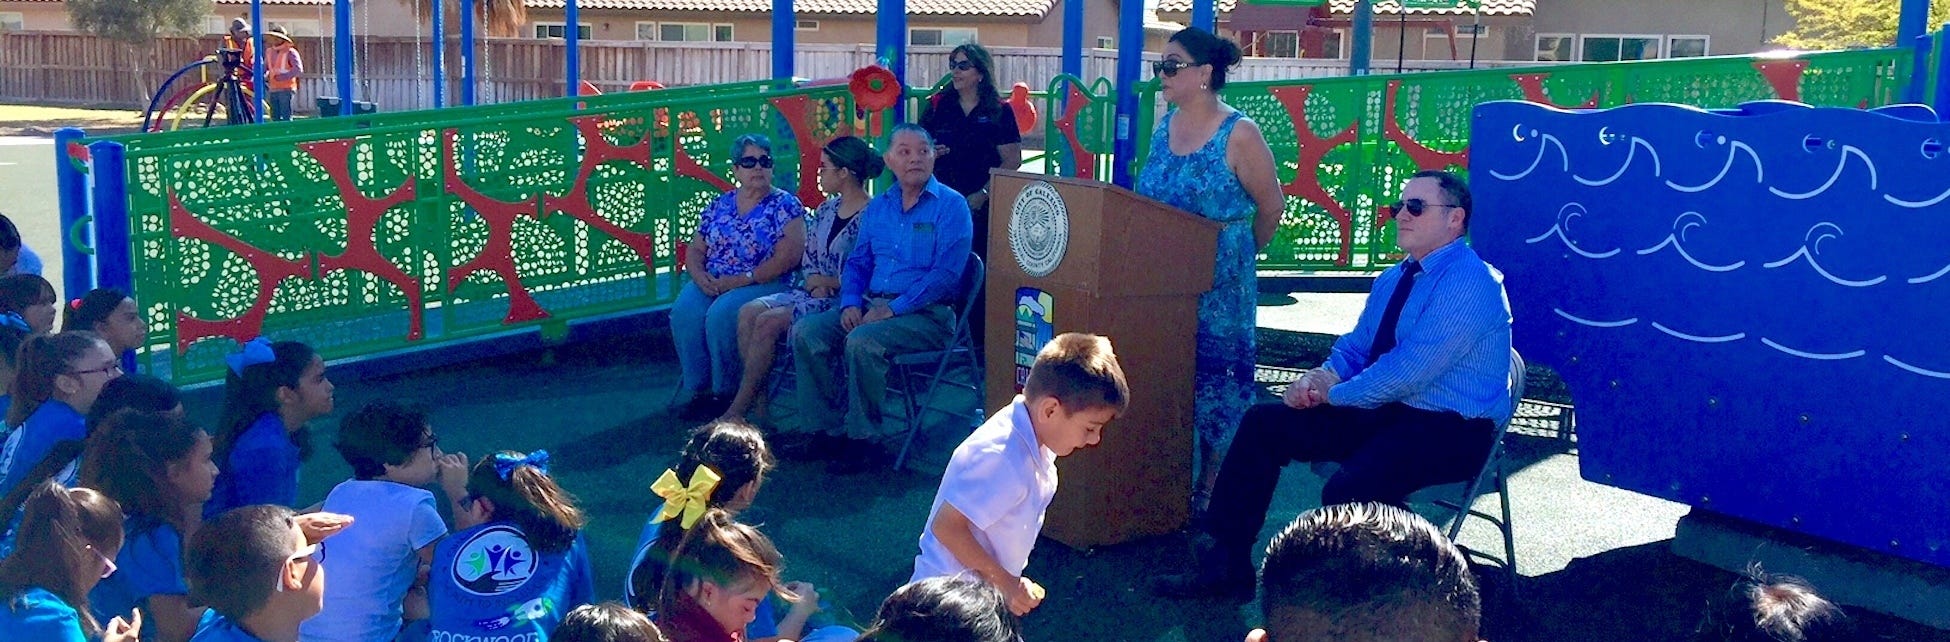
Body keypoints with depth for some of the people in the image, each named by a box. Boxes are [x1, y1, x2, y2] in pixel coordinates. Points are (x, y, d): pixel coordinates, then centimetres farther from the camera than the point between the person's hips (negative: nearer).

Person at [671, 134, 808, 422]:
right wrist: (700, 275, -7)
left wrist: (743, 279, -18)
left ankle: (725, 394, -17)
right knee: (684, 312, -26)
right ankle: (700, 390, -15)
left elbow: (786, 258, -12)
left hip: (764, 285, -5)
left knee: (721, 314, -33)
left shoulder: (786, 206, 0)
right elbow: (695, 250, 16)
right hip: (711, 283, 5)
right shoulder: (719, 205, 16)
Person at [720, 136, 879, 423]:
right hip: (812, 291, 8)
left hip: (841, 301, -8)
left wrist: (823, 281, -9)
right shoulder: (826, 210, 14)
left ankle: (737, 411, -15)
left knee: (768, 322, -22)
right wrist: (815, 283, -4)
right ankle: (758, 401, -15)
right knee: (749, 311, -13)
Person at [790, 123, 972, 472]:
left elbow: (946, 274, -14)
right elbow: (857, 262, 20)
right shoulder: (877, 207, 16)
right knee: (806, 332, -13)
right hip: (871, 305, 7)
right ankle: (823, 428, -8)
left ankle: (865, 439, -20)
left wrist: (893, 309, -19)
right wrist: (850, 303, -2)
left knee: (862, 341, -33)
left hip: (925, 313, -7)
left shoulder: (951, 206, -4)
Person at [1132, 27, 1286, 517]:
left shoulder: (1238, 135, -12)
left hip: (1217, 289, -6)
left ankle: (1211, 491, 10)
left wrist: (1237, 253, 6)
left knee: (1214, 379, 0)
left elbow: (1271, 207, -4)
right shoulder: (1165, 127, 8)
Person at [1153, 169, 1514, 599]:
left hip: (1450, 430, -9)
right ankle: (1225, 565, -1)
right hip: (1385, 411, 9)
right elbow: (1354, 347, 19)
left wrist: (1333, 394, -12)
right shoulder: (1394, 279, 13)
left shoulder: (1469, 283, -17)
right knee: (1264, 424, -2)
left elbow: (1409, 370, -23)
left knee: (1348, 491, -35)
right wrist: (1323, 377, -5)